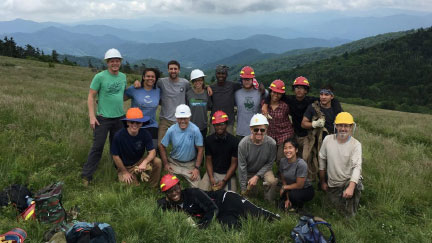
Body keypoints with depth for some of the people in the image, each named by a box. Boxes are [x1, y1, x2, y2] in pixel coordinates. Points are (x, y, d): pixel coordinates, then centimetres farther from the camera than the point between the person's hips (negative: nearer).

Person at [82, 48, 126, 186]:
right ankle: (86, 175, 7)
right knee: (98, 146, -3)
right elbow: (91, 96, -8)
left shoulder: (123, 77, 7)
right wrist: (92, 116, -13)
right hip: (103, 117, -5)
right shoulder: (100, 77, -9)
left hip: (119, 117, 5)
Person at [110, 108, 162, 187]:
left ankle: (153, 187, -4)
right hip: (125, 166, -2)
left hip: (139, 162, 2)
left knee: (157, 162, -24)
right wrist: (125, 172, -6)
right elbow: (115, 156, -12)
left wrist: (144, 162, -35)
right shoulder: (119, 136, -22)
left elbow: (152, 151, -15)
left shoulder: (145, 134, -14)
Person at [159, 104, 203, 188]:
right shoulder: (171, 130, -11)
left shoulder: (195, 130, -18)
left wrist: (197, 168, -11)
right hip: (174, 163, 1)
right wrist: (165, 164, -1)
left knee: (197, 186, -11)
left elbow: (200, 149, -11)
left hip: (190, 164, -1)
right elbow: (162, 146, 2)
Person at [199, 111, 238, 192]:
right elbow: (208, 160, 3)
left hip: (228, 173, -1)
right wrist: (211, 178, -12)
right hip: (212, 172, 2)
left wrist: (224, 181, -15)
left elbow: (234, 163, -6)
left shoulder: (234, 141, -9)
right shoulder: (209, 139, -2)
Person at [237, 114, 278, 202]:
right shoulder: (243, 144, -25)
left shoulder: (271, 143, -23)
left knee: (272, 181, -28)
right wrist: (243, 189, -12)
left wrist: (257, 176, -19)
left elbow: (269, 163, -9)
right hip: (248, 172, 0)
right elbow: (242, 167, -17)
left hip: (263, 170, 0)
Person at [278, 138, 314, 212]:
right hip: (292, 188, 5)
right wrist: (287, 198, -5)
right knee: (282, 205, -13)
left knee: (293, 194, -33)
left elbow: (299, 185, -23)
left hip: (306, 190, -5)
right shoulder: (283, 161, -12)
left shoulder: (301, 164, -29)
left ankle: (299, 206, 1)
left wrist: (284, 187, -11)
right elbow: (283, 180, -1)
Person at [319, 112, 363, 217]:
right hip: (332, 185, 3)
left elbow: (357, 167, -25)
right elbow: (322, 160, 4)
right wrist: (322, 182, 9)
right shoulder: (328, 139, -6)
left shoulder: (356, 144, -14)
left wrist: (350, 187, -40)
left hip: (349, 181, -3)